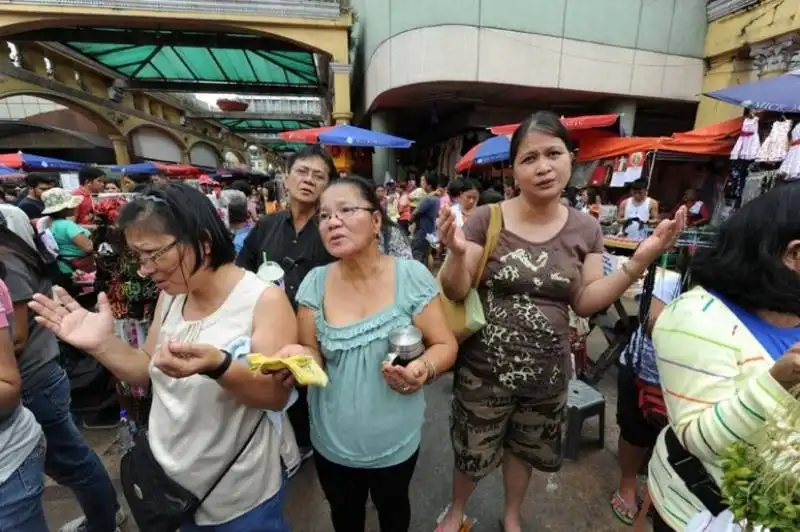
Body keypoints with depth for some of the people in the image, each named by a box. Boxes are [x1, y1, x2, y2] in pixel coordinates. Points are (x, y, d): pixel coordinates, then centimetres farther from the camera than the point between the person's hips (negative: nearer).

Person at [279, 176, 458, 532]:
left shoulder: (411, 276, -18)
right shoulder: (315, 283, -11)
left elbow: (445, 345, -12)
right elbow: (312, 355, -4)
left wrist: (424, 368, -32)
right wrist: (300, 355, -26)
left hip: (394, 439, -1)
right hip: (332, 441, 2)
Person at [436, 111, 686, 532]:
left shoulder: (586, 229, -4)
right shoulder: (486, 219, -14)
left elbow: (585, 303, -2)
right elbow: (455, 293, -13)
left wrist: (639, 262, -14)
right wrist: (457, 254, -34)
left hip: (547, 372, 3)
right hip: (483, 369, -2)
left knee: (525, 450, 27)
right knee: (471, 452, 19)